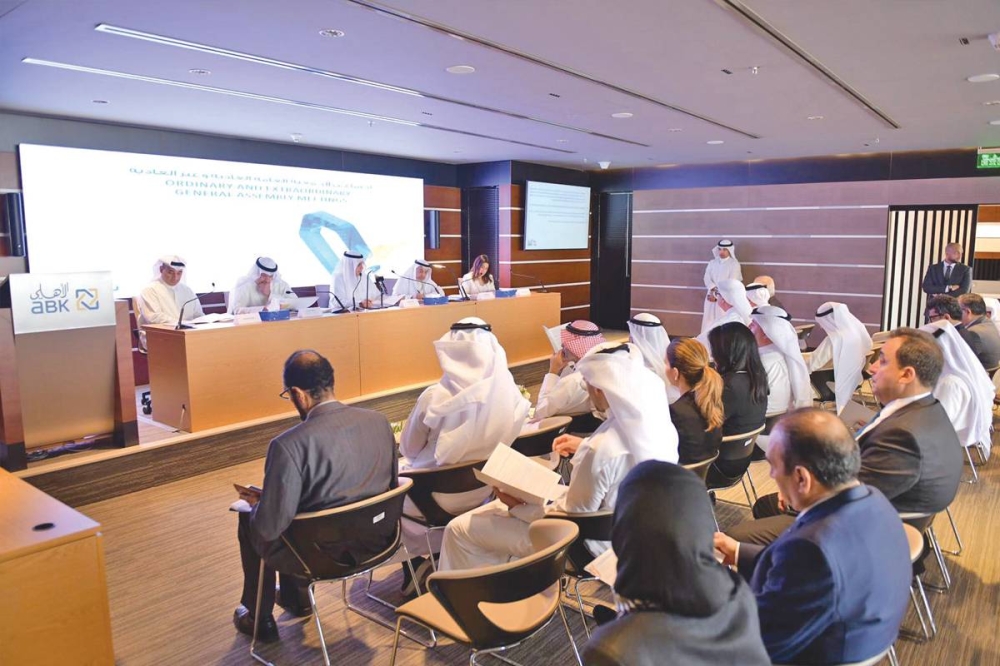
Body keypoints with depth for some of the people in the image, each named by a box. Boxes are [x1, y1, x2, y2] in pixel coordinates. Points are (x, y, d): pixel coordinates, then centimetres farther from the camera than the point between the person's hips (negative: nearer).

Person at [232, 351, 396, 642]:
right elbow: (390, 487, 1)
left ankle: (259, 618, 41)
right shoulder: (379, 421, -11)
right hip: (374, 543, 6)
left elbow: (269, 528, -23)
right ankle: (295, 597, 51)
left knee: (249, 517, 24)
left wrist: (256, 504, -1)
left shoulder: (289, 445, -28)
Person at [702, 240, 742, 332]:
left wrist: (717, 294, -12)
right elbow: (707, 278, 2)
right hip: (712, 296, 4)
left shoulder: (734, 264, -2)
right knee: (709, 320, 4)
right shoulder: (712, 263, 11)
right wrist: (713, 290, -16)